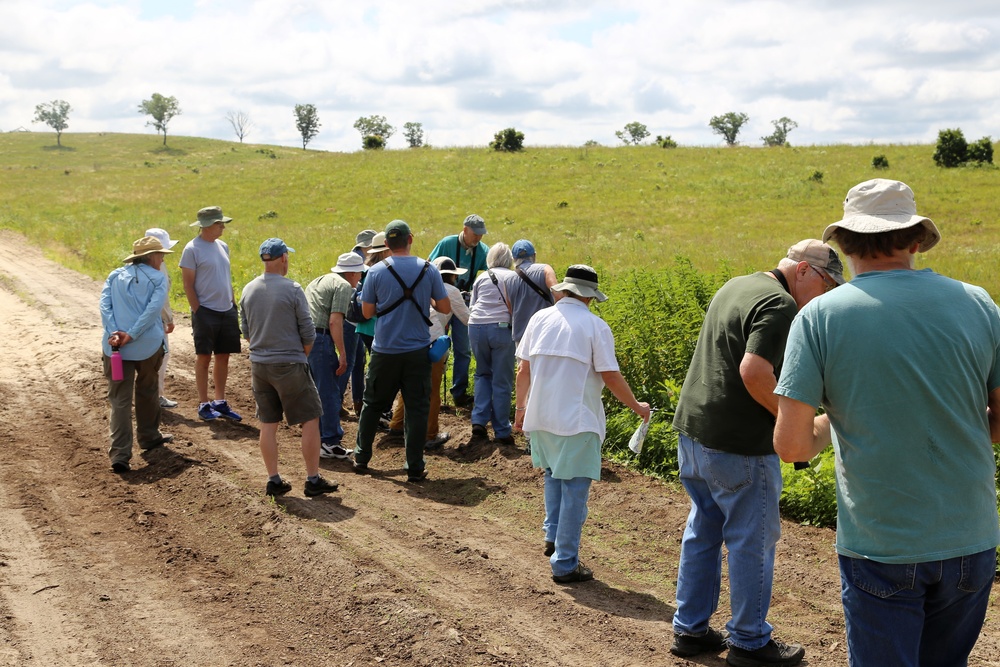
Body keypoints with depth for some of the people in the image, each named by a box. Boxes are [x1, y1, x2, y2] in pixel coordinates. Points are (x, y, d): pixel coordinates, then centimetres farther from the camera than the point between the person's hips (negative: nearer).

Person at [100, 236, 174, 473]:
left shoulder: (115, 276, 12)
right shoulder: (158, 278, 2)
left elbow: (104, 305, -1)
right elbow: (154, 308, -13)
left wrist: (113, 333, -11)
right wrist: (132, 335, -14)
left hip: (116, 346, 2)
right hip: (148, 345, -2)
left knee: (119, 400, 0)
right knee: (147, 393, 21)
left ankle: (120, 455, -10)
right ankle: (149, 436, 38)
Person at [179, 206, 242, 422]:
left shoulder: (222, 246, 11)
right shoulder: (192, 249, -9)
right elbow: (188, 285, -9)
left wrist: (234, 305, 14)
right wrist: (197, 312, -13)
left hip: (227, 311, 6)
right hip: (206, 311, -6)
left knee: (223, 357, 9)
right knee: (203, 357, 2)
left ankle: (220, 402, 18)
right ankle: (203, 404, 10)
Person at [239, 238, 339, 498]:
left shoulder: (248, 290, 3)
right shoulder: (292, 289, -13)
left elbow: (246, 331, 11)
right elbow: (308, 332, -9)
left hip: (259, 364, 6)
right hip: (289, 365, -6)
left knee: (268, 423, 11)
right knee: (310, 420, 4)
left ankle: (273, 480, 16)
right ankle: (313, 480, 6)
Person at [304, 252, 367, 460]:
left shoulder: (319, 280, 24)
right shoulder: (344, 286, -4)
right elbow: (335, 321, -15)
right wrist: (342, 354, -15)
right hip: (319, 338, -9)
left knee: (316, 390, 18)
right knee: (329, 392, -3)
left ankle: (318, 438, 24)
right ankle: (329, 443, -1)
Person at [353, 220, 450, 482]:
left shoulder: (376, 271, -6)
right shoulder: (429, 270, -4)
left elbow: (367, 312, -1)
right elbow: (445, 308, 0)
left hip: (385, 351, 0)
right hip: (417, 351, 0)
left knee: (372, 405, 16)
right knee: (416, 408, 6)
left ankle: (361, 458, 25)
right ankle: (415, 468, 7)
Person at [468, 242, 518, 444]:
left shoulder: (481, 278, 15)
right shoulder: (513, 277, 7)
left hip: (476, 327, 3)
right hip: (501, 328, -3)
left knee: (483, 374, 21)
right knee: (502, 381, 3)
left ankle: (479, 420, 8)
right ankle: (502, 431, 6)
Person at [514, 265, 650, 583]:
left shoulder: (540, 318, 5)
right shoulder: (595, 325, -9)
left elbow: (523, 369, 7)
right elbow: (611, 377, -10)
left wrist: (521, 407, 20)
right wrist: (636, 407, 4)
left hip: (540, 416, 5)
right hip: (576, 422, -5)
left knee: (554, 473, 27)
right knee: (574, 490, 2)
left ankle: (553, 535, 19)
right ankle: (565, 564, 7)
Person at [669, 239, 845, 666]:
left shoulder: (735, 287, 14)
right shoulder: (780, 306, -16)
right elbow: (754, 372, -27)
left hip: (692, 428, 9)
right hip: (737, 443, -9)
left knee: (702, 531, 17)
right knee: (752, 540, 4)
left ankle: (690, 630, 26)